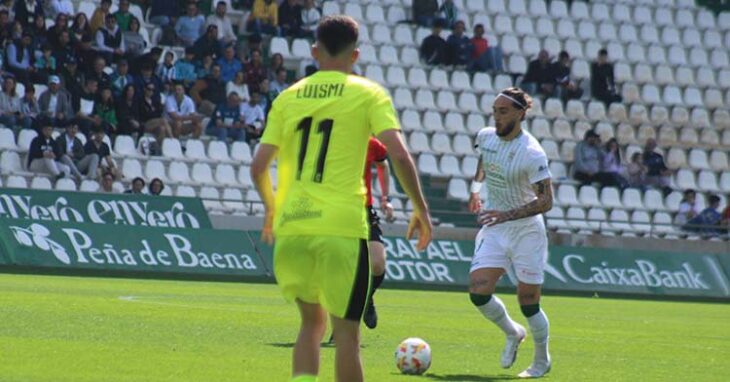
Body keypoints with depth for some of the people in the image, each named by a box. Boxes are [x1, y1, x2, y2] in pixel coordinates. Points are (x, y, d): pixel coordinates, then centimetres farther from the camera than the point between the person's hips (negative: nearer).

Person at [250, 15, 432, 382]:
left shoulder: (288, 97, 11)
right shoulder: (368, 94, 2)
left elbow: (258, 167, 8)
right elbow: (399, 155, -9)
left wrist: (271, 209, 25)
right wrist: (421, 209, 2)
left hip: (290, 228, 4)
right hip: (342, 228, -4)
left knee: (312, 320, 19)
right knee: (345, 331, 3)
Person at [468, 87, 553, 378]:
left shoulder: (532, 154, -21)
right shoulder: (486, 137, -1)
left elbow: (546, 201, -25)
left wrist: (508, 215, -34)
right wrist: (475, 188, 31)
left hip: (526, 231, -5)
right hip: (493, 228, 5)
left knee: (529, 305, 0)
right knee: (478, 292, -12)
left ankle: (542, 362, 24)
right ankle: (512, 333, 17)